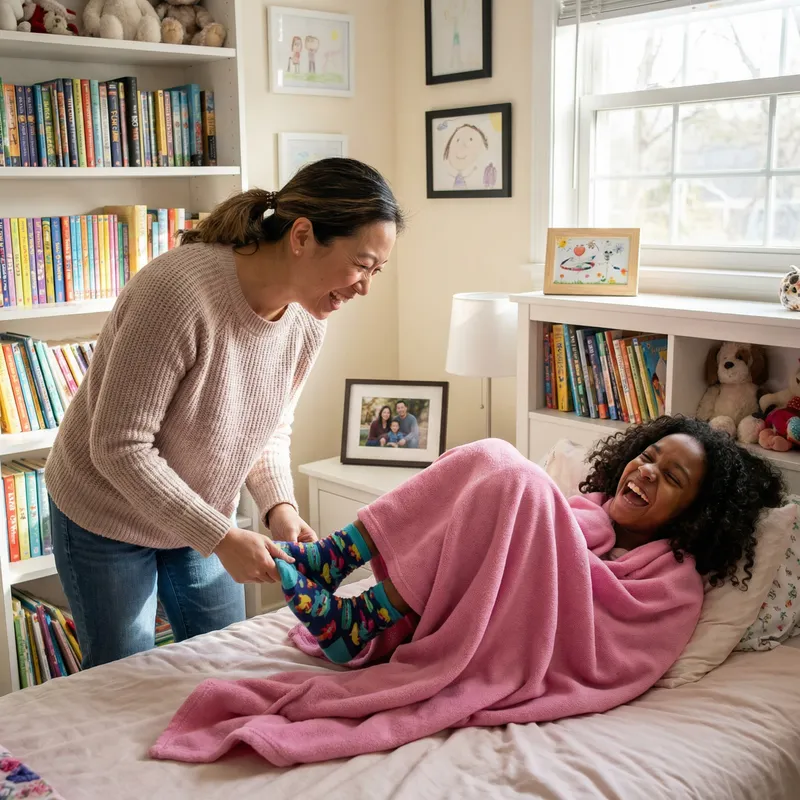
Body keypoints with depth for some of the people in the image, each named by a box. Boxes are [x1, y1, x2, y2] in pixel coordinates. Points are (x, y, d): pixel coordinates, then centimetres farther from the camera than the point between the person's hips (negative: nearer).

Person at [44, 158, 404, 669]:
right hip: (108, 521, -5)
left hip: (202, 518, 6)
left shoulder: (308, 322, -12)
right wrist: (221, 538, -30)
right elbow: (119, 448, -29)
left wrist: (279, 506, -16)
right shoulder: (179, 291, -34)